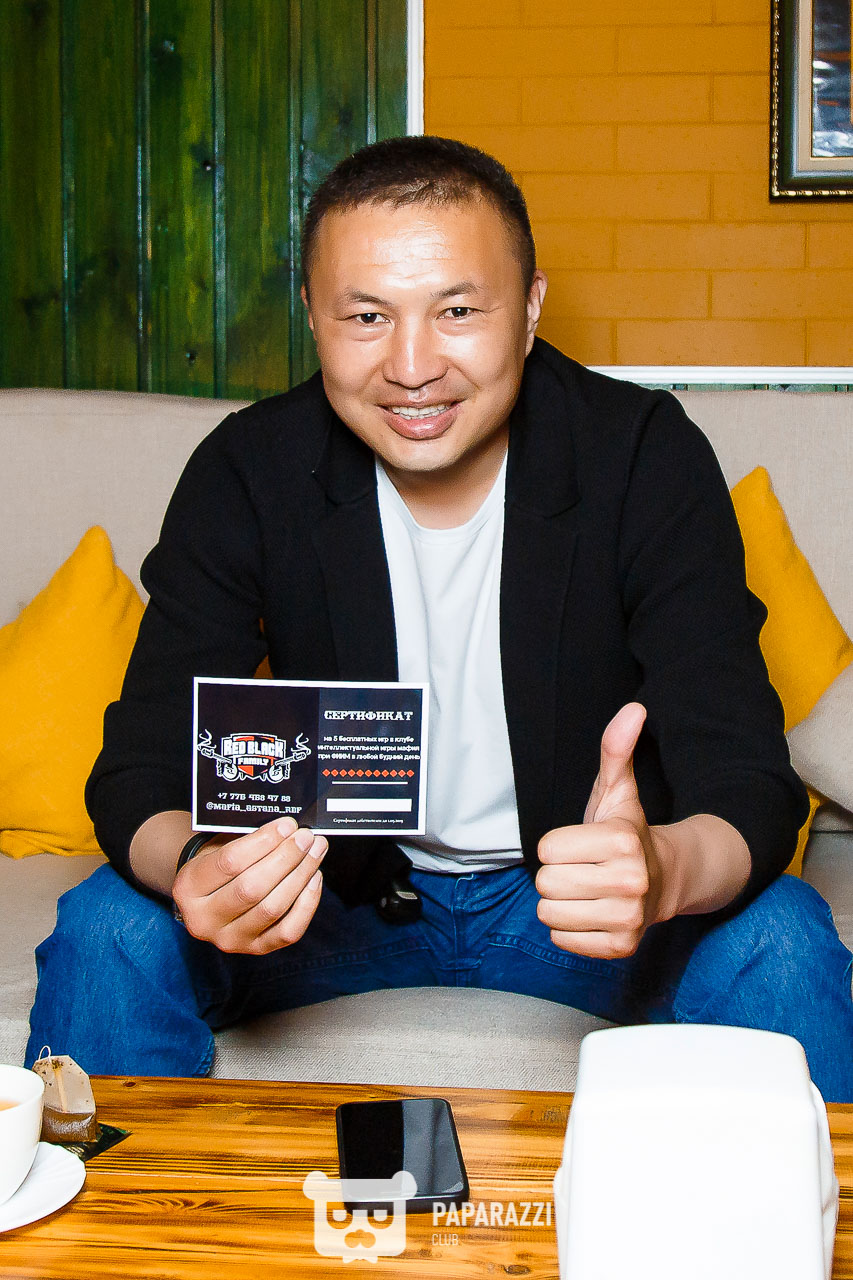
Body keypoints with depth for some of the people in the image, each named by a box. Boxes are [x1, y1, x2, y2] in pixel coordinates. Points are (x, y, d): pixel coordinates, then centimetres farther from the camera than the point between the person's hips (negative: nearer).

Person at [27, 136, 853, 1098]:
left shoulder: (645, 455, -18)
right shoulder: (246, 475, -13)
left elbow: (748, 781, -23)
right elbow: (144, 762, -16)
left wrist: (662, 871, -48)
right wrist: (192, 867, -42)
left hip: (582, 900, -1)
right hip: (335, 892, 1)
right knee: (106, 931, -23)